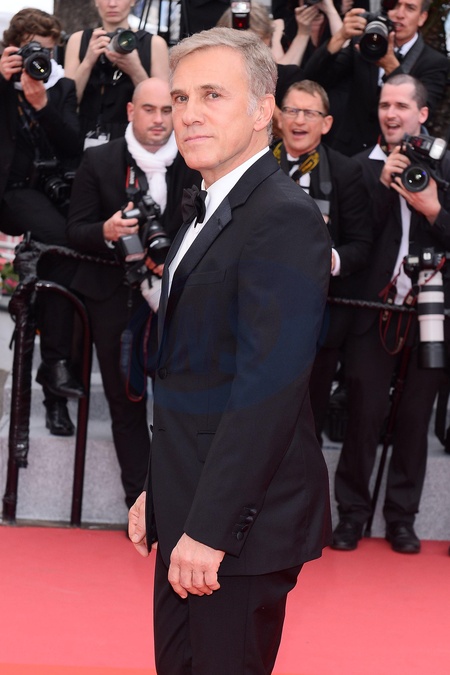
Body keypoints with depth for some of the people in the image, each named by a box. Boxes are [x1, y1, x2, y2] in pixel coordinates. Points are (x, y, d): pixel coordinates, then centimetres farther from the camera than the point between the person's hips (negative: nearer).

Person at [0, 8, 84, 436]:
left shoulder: (62, 87, 13)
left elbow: (73, 147, -1)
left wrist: (42, 103, -15)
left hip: (56, 189, 4)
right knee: (61, 239, -33)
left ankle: (55, 390, -14)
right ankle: (56, 363, -31)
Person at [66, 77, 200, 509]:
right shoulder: (99, 161, -1)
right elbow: (76, 231, -1)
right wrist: (106, 232, -22)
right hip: (116, 299, 1)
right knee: (126, 403, 8)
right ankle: (140, 501, 18)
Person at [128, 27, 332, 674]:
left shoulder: (284, 219, -17)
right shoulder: (209, 213, 14)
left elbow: (267, 385, -23)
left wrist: (209, 527, -23)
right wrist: (158, 491, 14)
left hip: (241, 522, -9)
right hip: (187, 507, 9)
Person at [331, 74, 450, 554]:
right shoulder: (362, 167, 1)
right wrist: (384, 182, -16)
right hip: (374, 312, -1)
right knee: (364, 416, 2)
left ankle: (402, 516, 19)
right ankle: (352, 512, 15)